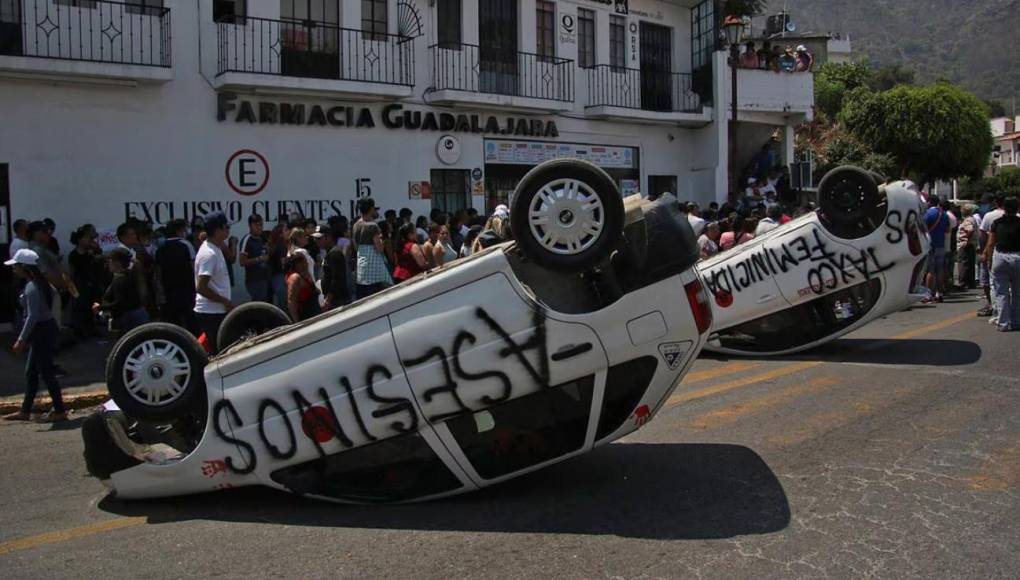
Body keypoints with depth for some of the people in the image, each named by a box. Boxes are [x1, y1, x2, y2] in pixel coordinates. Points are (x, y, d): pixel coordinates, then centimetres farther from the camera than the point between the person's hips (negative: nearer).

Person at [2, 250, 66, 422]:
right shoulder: (40, 283, 9)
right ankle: (25, 411, 24)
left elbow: (32, 316, -23)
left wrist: (21, 340, -20)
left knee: (46, 373, -2)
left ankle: (59, 411, 5)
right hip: (47, 327, 10)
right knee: (30, 372, 16)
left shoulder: (31, 288, -19)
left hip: (41, 332, -10)